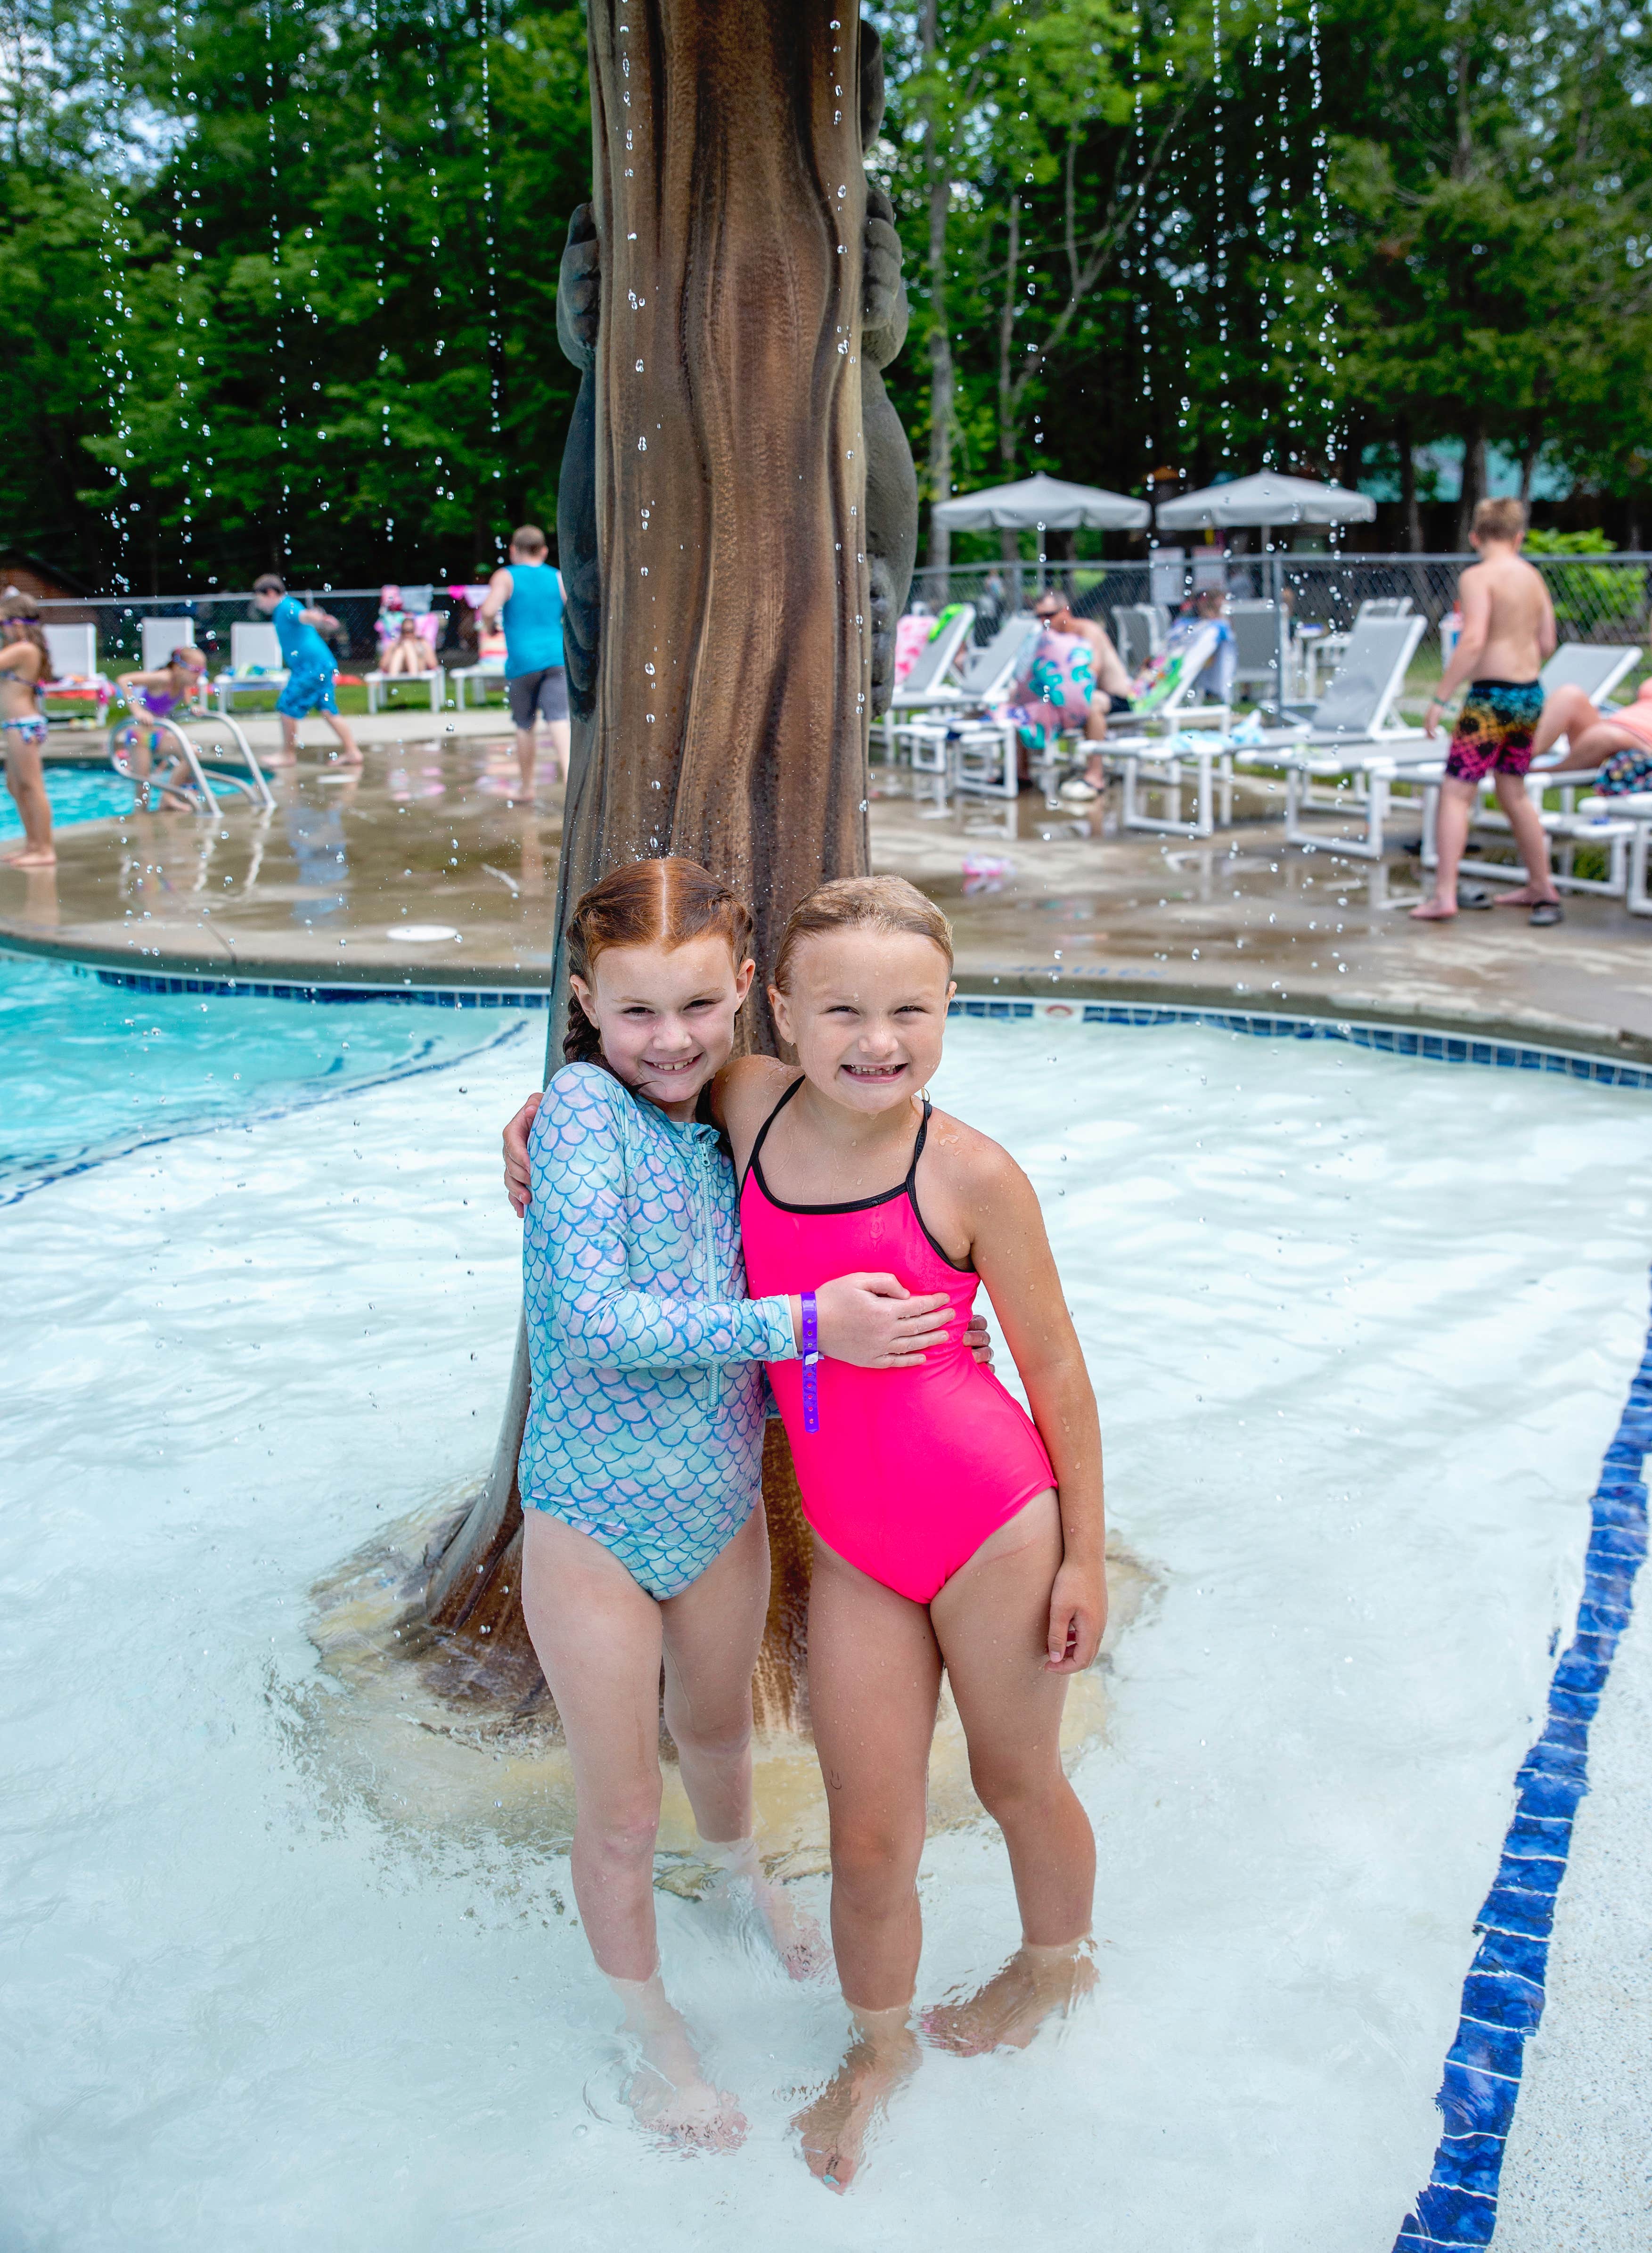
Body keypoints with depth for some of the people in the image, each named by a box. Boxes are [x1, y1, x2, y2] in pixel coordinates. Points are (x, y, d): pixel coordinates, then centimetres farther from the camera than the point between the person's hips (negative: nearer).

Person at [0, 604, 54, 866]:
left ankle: (45, 851, -8)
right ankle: (32, 844, 23)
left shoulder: (23, 650, -14)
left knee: (33, 787, -9)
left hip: (23, 725, -11)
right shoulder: (24, 650, 15)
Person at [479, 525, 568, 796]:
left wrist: (487, 628, 6)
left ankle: (527, 787, 21)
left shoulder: (506, 577, 1)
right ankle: (570, 780, -27)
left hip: (522, 661, -1)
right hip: (558, 659, 1)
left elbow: (489, 610, -15)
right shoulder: (559, 578, 9)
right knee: (558, 723, -8)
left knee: (525, 727, 12)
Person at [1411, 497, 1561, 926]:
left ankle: (1444, 895, -12)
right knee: (1513, 792, 19)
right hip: (1531, 695, 7)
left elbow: (1473, 642, -22)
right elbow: (1547, 644, 11)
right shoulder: (1533, 576, 9)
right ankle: (1542, 888, 27)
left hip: (1492, 697, -7)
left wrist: (1439, 698, -20)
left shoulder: (1478, 577, -11)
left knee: (1456, 793, -4)